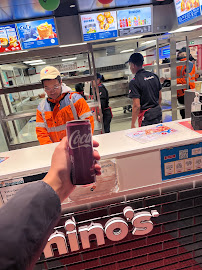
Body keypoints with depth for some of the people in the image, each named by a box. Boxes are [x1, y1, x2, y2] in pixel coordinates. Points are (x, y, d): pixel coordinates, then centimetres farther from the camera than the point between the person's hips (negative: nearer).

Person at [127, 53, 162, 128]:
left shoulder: (134, 82, -16)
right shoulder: (154, 76, 5)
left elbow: (137, 106, -19)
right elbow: (160, 97, 12)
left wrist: (133, 124, -11)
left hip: (146, 116, -7)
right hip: (158, 112, 7)